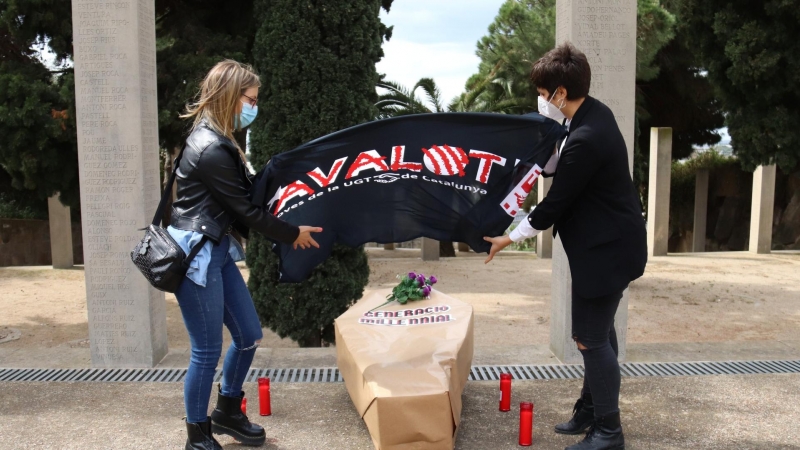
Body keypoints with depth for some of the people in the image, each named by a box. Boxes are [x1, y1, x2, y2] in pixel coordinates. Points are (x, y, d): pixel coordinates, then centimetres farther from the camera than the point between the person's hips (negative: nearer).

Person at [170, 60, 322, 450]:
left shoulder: (217, 141, 12)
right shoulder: (211, 149, -19)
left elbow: (241, 201, 13)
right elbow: (244, 210, -14)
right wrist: (292, 234, -4)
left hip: (218, 251, 10)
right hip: (196, 255, -10)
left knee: (249, 336, 15)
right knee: (207, 351, 1)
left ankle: (227, 412, 35)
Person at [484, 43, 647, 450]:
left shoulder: (586, 139, -28)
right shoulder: (595, 113, 2)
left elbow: (556, 202, -20)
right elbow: (554, 168, 9)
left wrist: (509, 238, -9)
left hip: (607, 249, -11)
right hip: (609, 241, 11)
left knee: (591, 338, 0)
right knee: (600, 329, 20)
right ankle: (592, 409, 37)